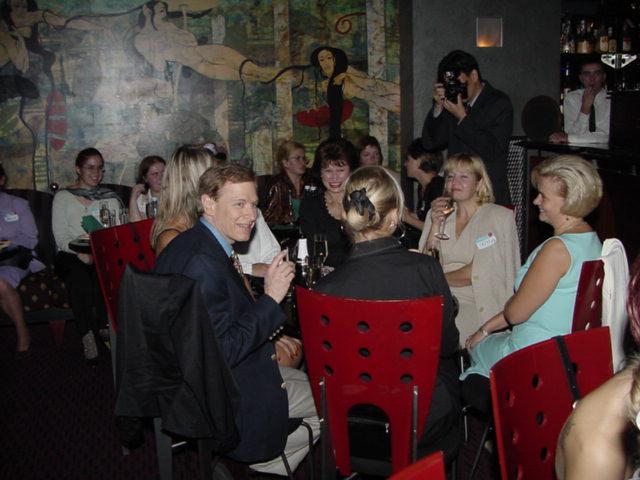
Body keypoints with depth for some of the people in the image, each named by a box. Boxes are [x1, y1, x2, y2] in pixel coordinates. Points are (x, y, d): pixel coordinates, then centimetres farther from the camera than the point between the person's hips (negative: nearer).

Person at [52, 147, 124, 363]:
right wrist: (80, 252, -19)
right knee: (78, 274, -36)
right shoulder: (63, 197, 9)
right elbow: (60, 236, -1)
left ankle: (104, 328, -23)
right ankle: (87, 335, -31)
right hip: (71, 254, -1)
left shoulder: (110, 198, 16)